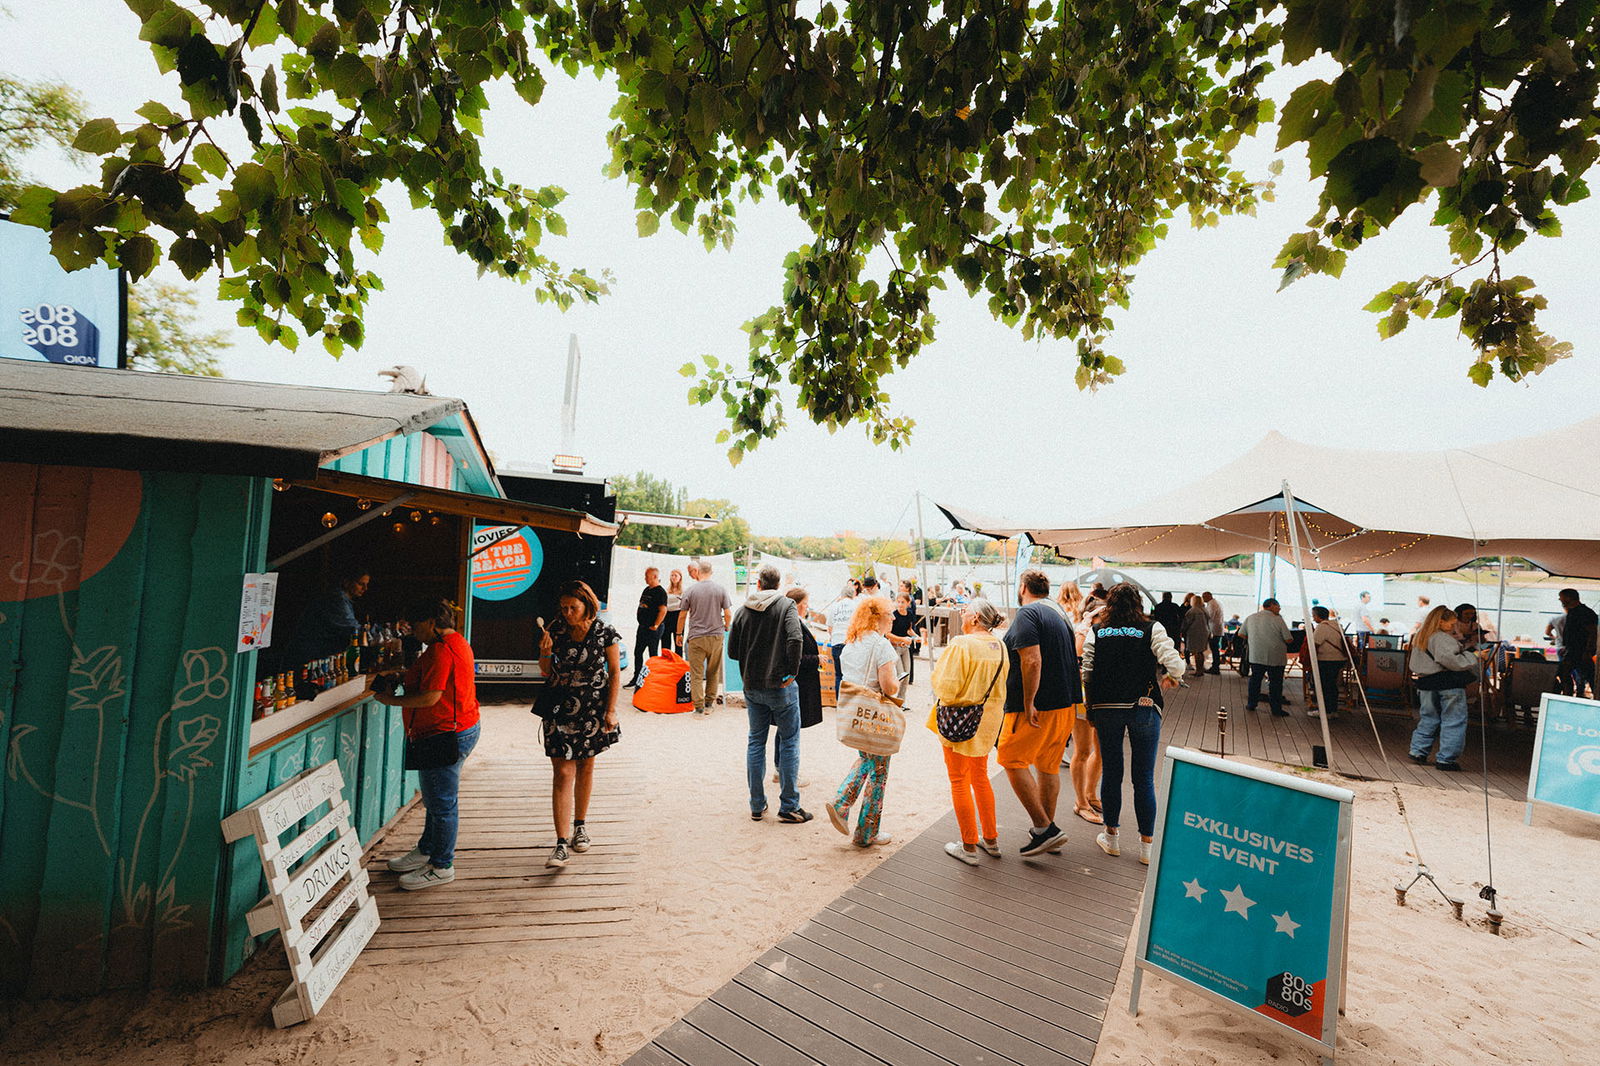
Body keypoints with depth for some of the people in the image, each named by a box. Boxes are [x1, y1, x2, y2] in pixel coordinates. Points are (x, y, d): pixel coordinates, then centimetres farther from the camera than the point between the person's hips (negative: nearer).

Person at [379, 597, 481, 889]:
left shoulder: (442, 649, -21)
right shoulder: (457, 641, 13)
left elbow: (429, 697, -23)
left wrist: (390, 700, -10)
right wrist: (406, 678, 14)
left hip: (445, 734, -11)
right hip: (462, 728, 11)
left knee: (442, 803, 3)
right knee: (435, 799, 24)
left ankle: (441, 867, 16)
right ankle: (426, 851, 40)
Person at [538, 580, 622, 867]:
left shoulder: (605, 633, -8)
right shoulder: (556, 631, -3)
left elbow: (615, 672, -3)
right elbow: (545, 673, 6)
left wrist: (611, 710, -7)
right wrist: (545, 653, -14)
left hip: (593, 710, 0)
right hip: (561, 710, 1)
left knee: (586, 767, 13)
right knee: (563, 773, -4)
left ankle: (579, 825, 34)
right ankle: (562, 843, 0)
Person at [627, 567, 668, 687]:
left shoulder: (660, 592, -13)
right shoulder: (646, 590, 14)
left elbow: (663, 610, -20)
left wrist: (655, 626, -20)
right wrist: (641, 622, 16)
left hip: (653, 629, -9)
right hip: (642, 627, 9)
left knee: (653, 654, -1)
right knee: (638, 653, 12)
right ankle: (636, 678, 22)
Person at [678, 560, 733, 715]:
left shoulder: (691, 590, -4)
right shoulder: (721, 589, -2)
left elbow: (683, 616, 2)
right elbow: (728, 614, -2)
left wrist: (679, 634, 15)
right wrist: (726, 627, 18)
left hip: (696, 637, -2)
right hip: (716, 635, 2)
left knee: (696, 673, 5)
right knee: (713, 672, 14)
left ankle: (699, 707, 7)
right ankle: (709, 703, 21)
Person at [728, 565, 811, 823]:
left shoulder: (743, 610, 4)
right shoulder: (786, 605, -6)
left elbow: (732, 651, 5)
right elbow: (795, 639, -22)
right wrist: (792, 672, -13)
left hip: (751, 686, 4)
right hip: (780, 685, -4)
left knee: (756, 741, 14)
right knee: (789, 742, 6)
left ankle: (757, 806, 20)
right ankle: (789, 806, 10)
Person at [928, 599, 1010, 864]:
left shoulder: (962, 644, -21)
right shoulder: (999, 646, 0)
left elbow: (946, 688, -22)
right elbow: (1001, 684, 10)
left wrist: (937, 672, -4)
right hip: (988, 719, 7)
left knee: (959, 780, 7)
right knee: (980, 777, 22)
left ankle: (969, 847, 16)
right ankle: (991, 840, 32)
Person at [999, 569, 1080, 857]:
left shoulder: (1027, 613, -13)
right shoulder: (1059, 614, 14)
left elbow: (1032, 661, -24)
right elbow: (1072, 655, 19)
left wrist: (1028, 703, -21)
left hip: (1038, 707, -9)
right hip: (1067, 703, 9)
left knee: (1012, 760, 1)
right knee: (1049, 765, 18)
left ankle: (1044, 828, -1)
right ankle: (1048, 828, 28)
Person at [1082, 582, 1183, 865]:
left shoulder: (1095, 632, 1)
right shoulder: (1151, 630, -4)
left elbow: (1087, 672, -1)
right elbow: (1175, 664, -12)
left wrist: (1091, 708, 9)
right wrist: (1172, 678, 12)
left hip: (1105, 709, 1)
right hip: (1143, 708, -1)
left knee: (1111, 772, 13)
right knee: (1144, 778, 8)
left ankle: (1111, 836, 25)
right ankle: (1147, 846, 17)